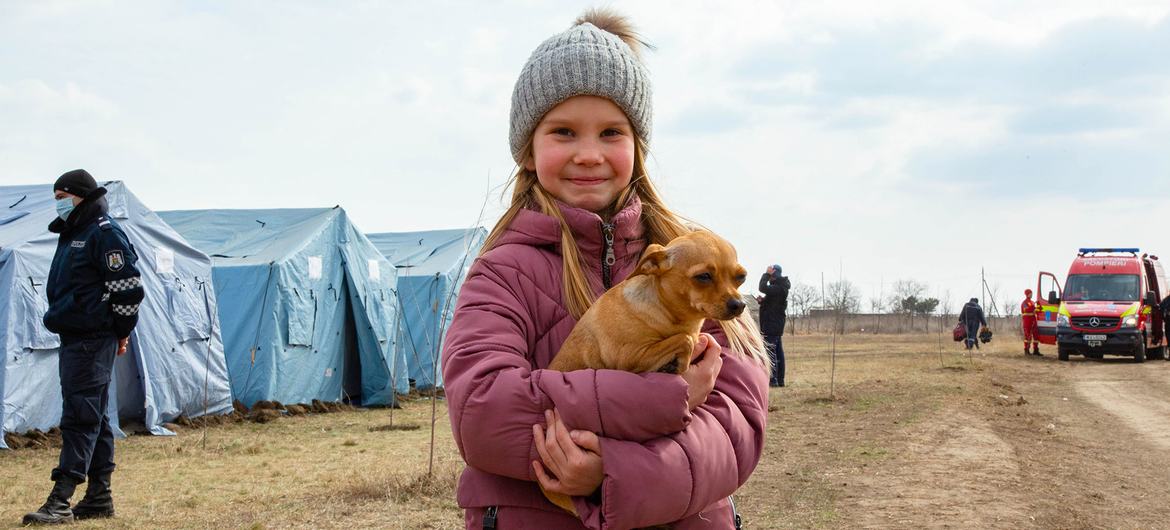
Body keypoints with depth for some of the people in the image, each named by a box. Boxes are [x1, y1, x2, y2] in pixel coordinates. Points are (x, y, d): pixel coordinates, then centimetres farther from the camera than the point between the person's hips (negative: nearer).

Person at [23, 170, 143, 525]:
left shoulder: (104, 233, -11)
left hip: (92, 342, -10)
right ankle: (99, 498, 17)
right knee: (93, 418, 11)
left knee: (80, 417, -11)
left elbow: (127, 288, -15)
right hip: (72, 338, 10)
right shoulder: (71, 235, 19)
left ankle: (60, 501, -14)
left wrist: (120, 332, -6)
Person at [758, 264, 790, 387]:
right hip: (777, 325, 11)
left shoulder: (778, 288, -17)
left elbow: (763, 288, -30)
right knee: (778, 352, 11)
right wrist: (762, 301, 7)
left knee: (770, 351, -10)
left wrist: (767, 274, -18)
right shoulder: (780, 287, 16)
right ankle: (780, 380, 15)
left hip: (772, 326, -11)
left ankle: (773, 379, -12)